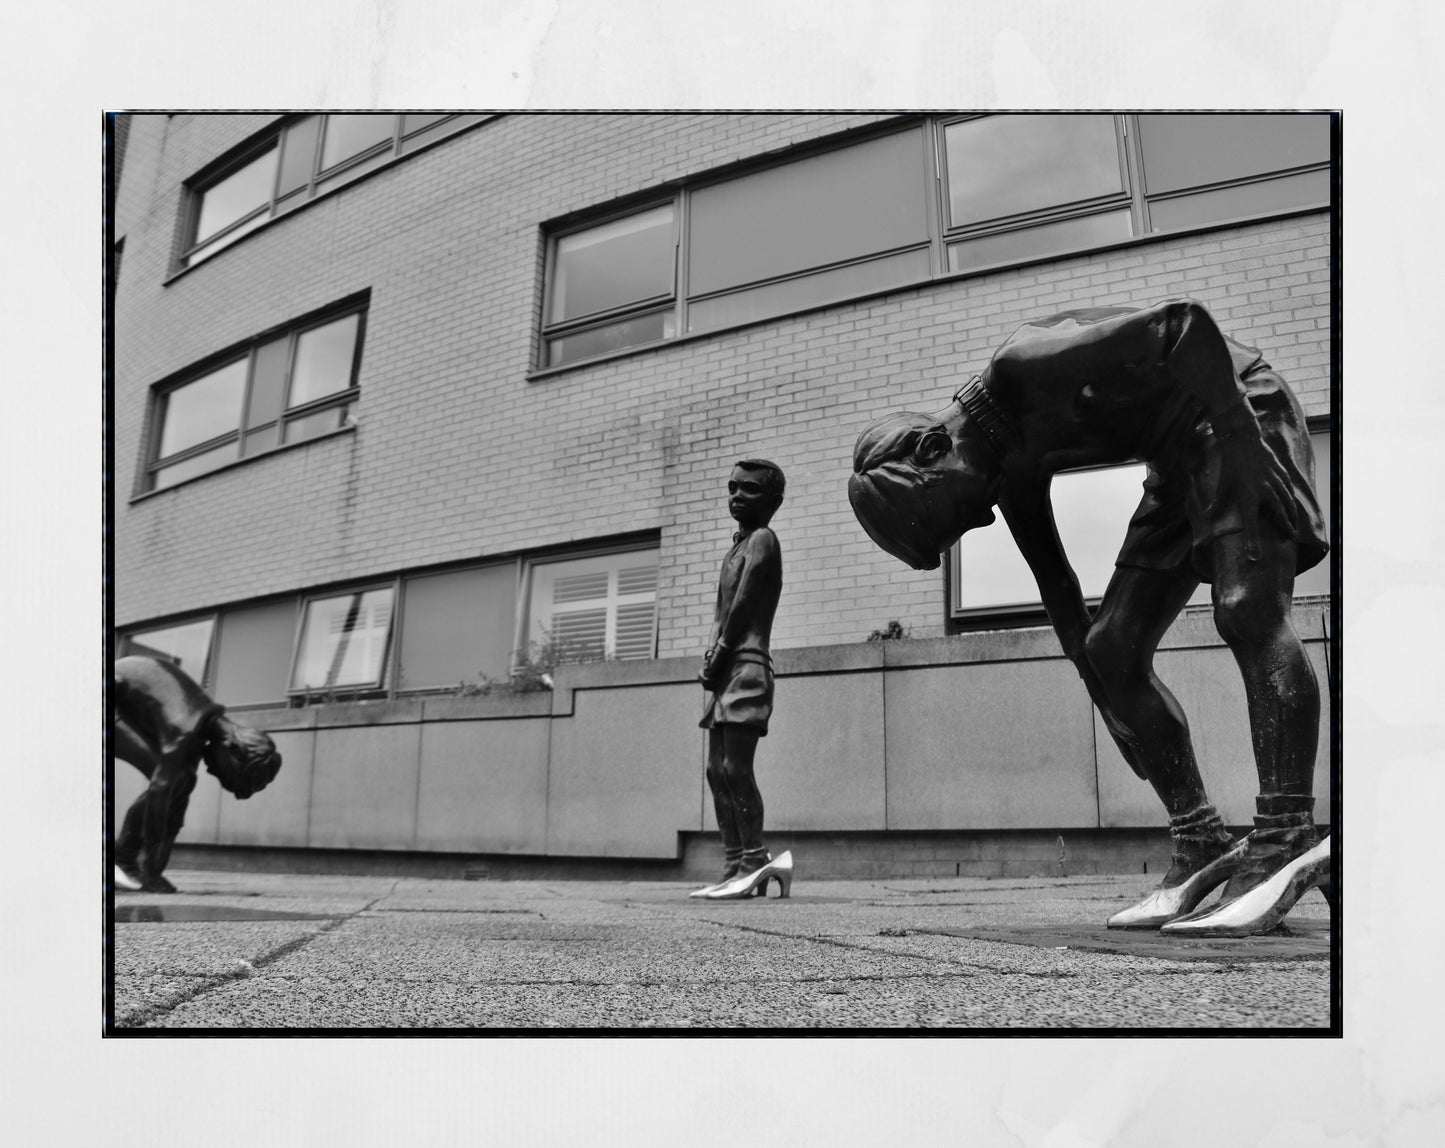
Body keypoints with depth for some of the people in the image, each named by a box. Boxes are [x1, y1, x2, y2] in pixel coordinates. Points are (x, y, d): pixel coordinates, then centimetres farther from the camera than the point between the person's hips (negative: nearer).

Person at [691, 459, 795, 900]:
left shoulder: (762, 540, -3)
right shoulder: (738, 545, 23)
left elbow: (742, 606, -12)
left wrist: (716, 659, -11)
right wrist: (710, 660, 6)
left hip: (746, 665, -9)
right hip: (726, 670, 9)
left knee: (736, 767, -12)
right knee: (717, 770, 6)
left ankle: (754, 864, -8)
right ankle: (734, 869, 8)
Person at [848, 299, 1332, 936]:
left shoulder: (1023, 365, -27)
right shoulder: (1009, 468, -1)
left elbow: (1185, 321, -28)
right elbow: (1056, 588, 4)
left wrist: (1235, 432, -29)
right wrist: (1103, 692, 4)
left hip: (1237, 412, -8)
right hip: (1179, 465, 8)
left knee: (1247, 612, -26)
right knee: (1112, 649, -4)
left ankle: (1286, 841, -28)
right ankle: (1201, 844, -2)